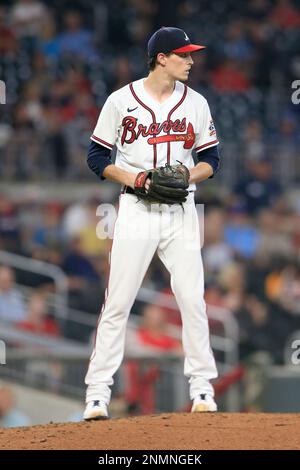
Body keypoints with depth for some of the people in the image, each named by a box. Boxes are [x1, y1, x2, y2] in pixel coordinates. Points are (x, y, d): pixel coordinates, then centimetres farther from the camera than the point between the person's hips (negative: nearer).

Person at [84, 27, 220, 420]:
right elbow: (97, 158, 3)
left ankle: (202, 388, 8)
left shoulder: (195, 103, 6)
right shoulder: (121, 101, -1)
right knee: (117, 303, -4)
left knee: (193, 300, -2)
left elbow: (211, 160, 11)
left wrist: (187, 175, -9)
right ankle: (98, 393, -1)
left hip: (181, 212, 2)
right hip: (136, 211, -2)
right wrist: (132, 177, -13)